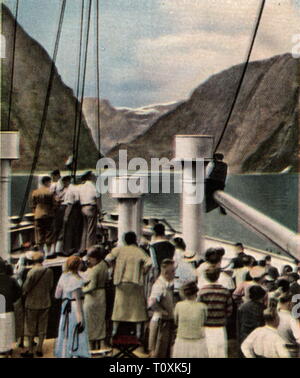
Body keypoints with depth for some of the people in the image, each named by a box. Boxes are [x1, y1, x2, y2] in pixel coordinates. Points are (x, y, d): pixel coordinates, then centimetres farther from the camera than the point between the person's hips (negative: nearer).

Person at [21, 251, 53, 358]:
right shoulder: (49, 271, -6)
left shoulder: (32, 272, -18)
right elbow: (50, 286, 3)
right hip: (45, 302, 4)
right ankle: (39, 349, 20)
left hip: (32, 303, -4)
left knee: (31, 327, 8)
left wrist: (24, 294, 7)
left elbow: (26, 288, -13)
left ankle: (30, 351, 14)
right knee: (42, 327, 14)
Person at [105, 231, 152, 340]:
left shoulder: (119, 250, 1)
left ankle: (115, 329, 12)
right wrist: (143, 272, -1)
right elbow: (148, 262, -16)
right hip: (135, 281, -1)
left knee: (119, 304, 10)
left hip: (121, 281, 1)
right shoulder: (139, 251, -4)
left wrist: (114, 269, 8)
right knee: (137, 305, 7)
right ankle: (138, 331, 7)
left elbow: (108, 259, -6)